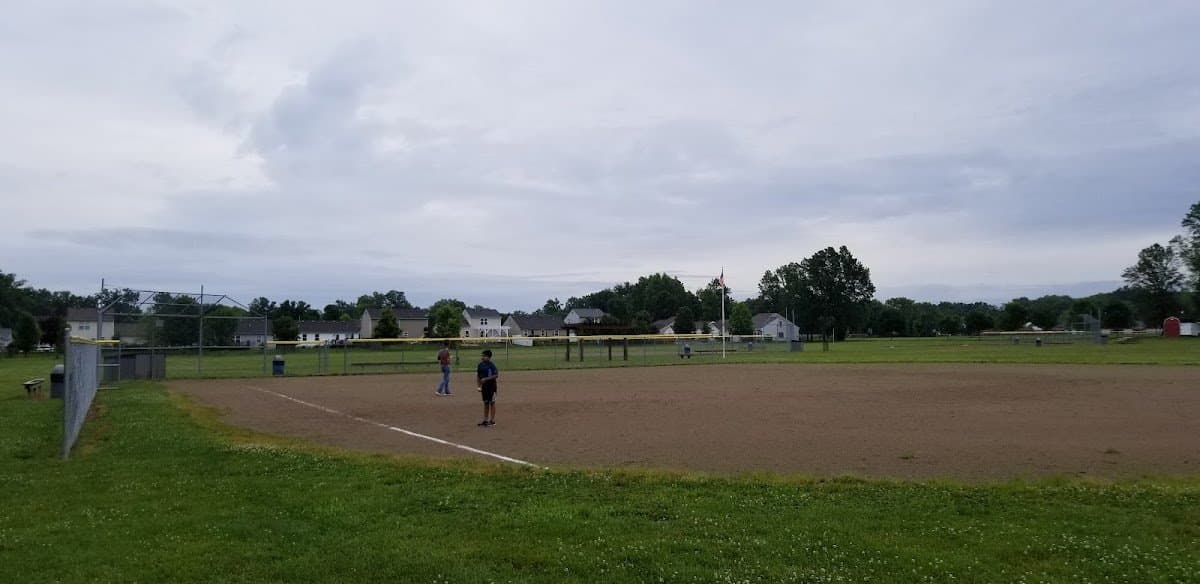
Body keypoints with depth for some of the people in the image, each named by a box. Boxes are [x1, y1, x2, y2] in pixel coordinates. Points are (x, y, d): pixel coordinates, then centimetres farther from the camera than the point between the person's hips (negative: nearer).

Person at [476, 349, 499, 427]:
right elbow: (478, 376, 13)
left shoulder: (491, 365, -14)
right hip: (484, 386, 7)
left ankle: (492, 421, 6)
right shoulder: (480, 365, 5)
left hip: (491, 386, -7)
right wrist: (479, 386, 7)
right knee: (485, 403, 13)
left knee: (492, 403, 0)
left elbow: (496, 375, -18)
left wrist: (486, 379, -22)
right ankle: (485, 420, 20)